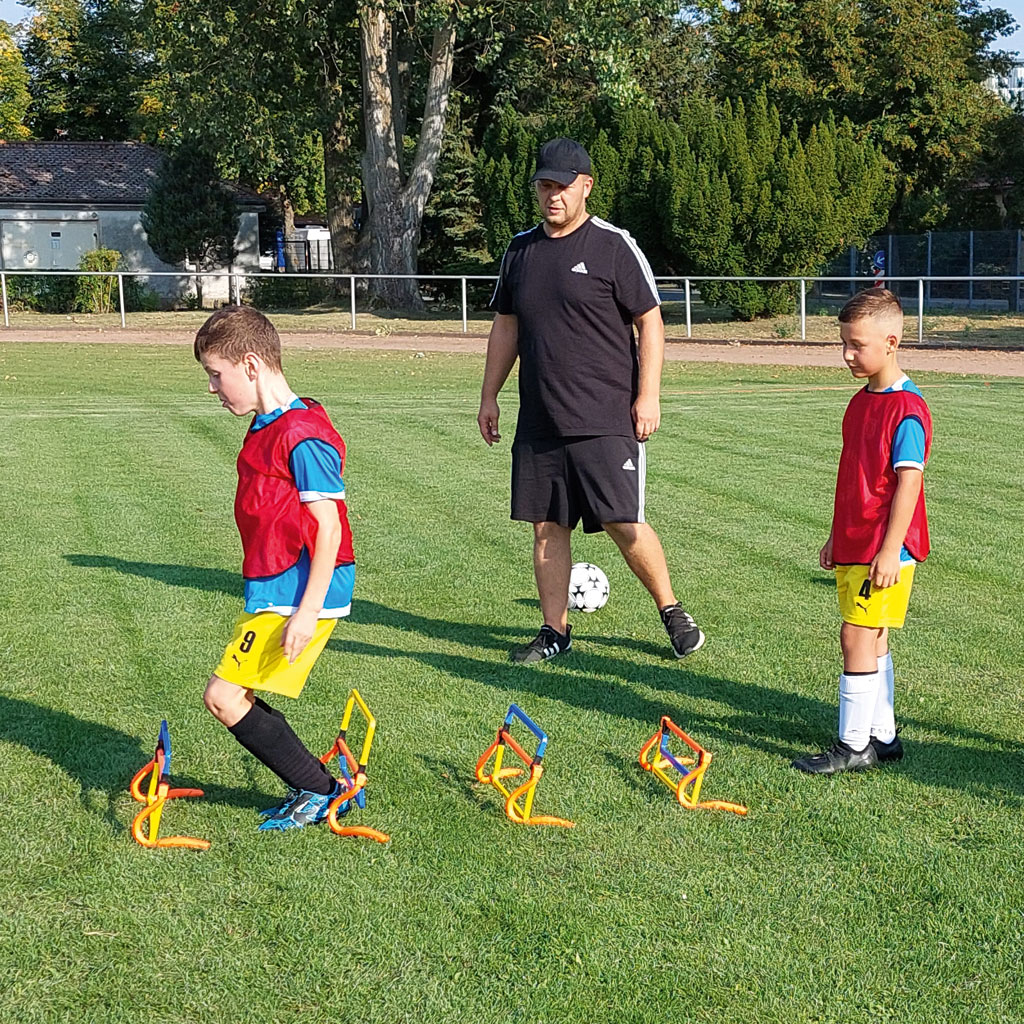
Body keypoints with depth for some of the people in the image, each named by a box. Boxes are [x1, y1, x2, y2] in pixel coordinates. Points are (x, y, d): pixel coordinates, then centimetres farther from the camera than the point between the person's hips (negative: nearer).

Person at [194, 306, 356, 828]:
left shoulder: (302, 436, -18)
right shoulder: (265, 428, 13)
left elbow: (328, 527, -21)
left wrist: (308, 611, -24)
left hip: (299, 596, -10)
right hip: (271, 594, 10)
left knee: (224, 697, -9)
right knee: (238, 697, 11)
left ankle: (321, 790, 1)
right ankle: (313, 791, 18)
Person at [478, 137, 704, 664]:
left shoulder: (614, 246, -4)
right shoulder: (521, 249, 12)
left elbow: (650, 323, -3)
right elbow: (506, 327, 19)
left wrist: (648, 395, -10)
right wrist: (489, 396, 16)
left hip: (606, 419, -5)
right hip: (538, 420, 5)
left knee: (625, 525, -6)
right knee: (546, 526, 7)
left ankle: (672, 612, 15)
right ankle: (555, 630, 18)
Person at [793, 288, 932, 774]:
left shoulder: (906, 410, -16)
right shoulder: (861, 401, 12)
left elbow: (908, 482, -20)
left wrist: (890, 550, -24)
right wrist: (837, 536, 21)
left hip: (884, 549, -9)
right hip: (854, 544, 9)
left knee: (857, 637, -7)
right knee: (873, 640, 13)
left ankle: (854, 746, 1)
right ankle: (882, 736, 22)